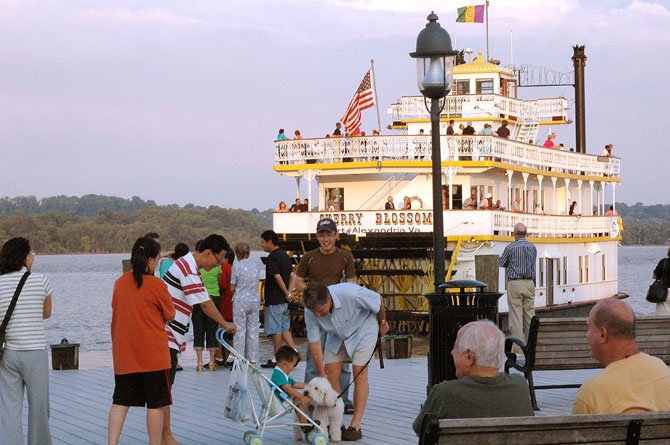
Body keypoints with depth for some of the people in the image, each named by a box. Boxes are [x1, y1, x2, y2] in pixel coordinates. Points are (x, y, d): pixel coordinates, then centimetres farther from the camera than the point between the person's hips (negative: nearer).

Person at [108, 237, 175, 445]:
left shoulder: (120, 282, 3)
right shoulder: (157, 284, -12)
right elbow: (170, 315, 0)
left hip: (124, 355, 5)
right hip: (153, 354, -5)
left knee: (120, 402, 7)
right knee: (155, 404, 6)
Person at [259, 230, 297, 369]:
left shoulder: (272, 257, -14)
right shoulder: (285, 256, 14)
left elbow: (278, 278, -18)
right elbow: (292, 277, 11)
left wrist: (287, 294, -9)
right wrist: (289, 293, 0)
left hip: (274, 300, -8)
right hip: (284, 300, 9)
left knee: (276, 330, -2)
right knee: (284, 328, 13)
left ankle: (276, 360, 3)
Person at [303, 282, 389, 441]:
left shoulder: (351, 294, -40)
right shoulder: (311, 311, -26)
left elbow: (377, 300, -21)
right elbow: (314, 343, -18)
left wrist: (383, 322, -3)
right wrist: (321, 374, -16)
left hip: (362, 330, -4)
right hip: (337, 335, 4)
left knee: (359, 373, -12)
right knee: (330, 373, -6)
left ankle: (355, 426, -13)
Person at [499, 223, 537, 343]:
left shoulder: (510, 248, -7)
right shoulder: (533, 248, 6)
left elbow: (501, 263, 6)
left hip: (515, 284, -4)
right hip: (529, 283, 4)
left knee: (516, 315, -3)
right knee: (529, 315, 9)